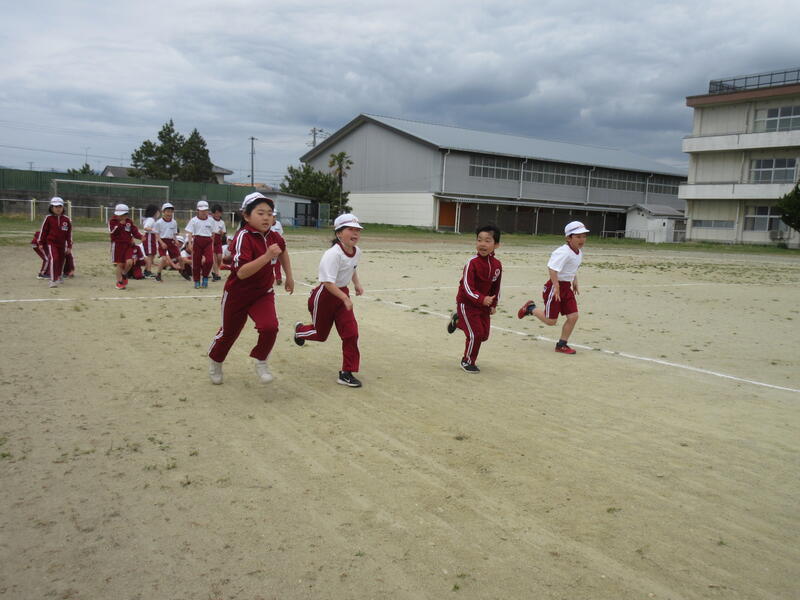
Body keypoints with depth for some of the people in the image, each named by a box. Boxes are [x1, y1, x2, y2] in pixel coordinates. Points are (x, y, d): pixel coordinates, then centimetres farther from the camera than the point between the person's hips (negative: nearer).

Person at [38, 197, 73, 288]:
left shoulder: (66, 219, 0)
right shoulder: (48, 218, -6)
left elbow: (69, 233, 6)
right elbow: (43, 231, 1)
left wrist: (69, 246, 5)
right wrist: (41, 243, 1)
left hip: (62, 244, 4)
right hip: (51, 243, -4)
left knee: (61, 260, 15)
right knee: (53, 259, -20)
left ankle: (59, 276, 42)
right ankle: (53, 280, -19)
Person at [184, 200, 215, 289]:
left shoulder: (211, 220, 9)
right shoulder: (194, 220, 0)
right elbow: (189, 233, -5)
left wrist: (213, 244, 17)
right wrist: (189, 243, -18)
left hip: (208, 242, 2)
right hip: (197, 241, -2)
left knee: (209, 260, -15)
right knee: (196, 262, 3)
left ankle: (205, 277, 7)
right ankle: (196, 281, 15)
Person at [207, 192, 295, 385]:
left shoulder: (273, 237, -7)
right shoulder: (243, 237, -26)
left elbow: (283, 251, 19)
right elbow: (241, 272, -37)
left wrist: (289, 277, 17)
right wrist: (268, 256, -45)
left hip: (263, 293, 4)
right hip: (237, 294, -4)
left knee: (270, 327, -20)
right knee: (228, 332, 15)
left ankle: (261, 361, 8)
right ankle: (215, 361, 46)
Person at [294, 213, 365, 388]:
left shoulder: (357, 251, -3)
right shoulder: (333, 254, -28)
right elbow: (328, 282, -33)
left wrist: (357, 284, 8)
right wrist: (345, 298, -39)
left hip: (342, 293, 6)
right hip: (324, 295, -6)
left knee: (351, 332, -7)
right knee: (321, 334, 12)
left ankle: (347, 373, 3)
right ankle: (299, 330, 49)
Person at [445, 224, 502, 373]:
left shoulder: (497, 264, -2)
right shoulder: (472, 263, -21)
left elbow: (496, 287, 11)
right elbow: (467, 287, -26)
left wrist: (493, 304, 8)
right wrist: (482, 299, -37)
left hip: (484, 304, 6)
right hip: (467, 303, -6)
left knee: (484, 335, 12)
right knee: (475, 334, -9)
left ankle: (457, 320, 36)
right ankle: (467, 362, 15)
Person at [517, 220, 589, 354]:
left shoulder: (579, 252, 8)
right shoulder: (563, 252, -22)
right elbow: (552, 268, -33)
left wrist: (575, 282, 21)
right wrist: (556, 286, -34)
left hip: (567, 287, 8)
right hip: (555, 286, -8)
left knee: (573, 316, -1)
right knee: (550, 321, 0)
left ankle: (562, 345, 12)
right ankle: (530, 308, 26)